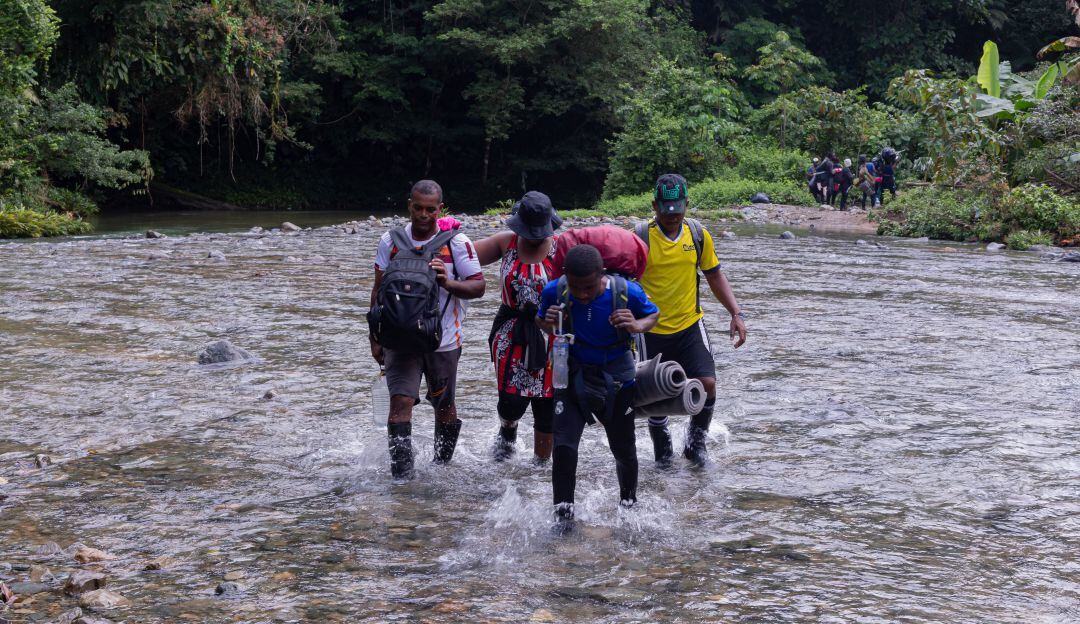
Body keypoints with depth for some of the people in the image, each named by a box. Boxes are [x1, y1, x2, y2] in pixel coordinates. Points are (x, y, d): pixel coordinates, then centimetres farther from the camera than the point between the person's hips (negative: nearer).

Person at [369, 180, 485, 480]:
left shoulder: (457, 243, -4)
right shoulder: (391, 241, 3)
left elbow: (478, 286, -5)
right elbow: (379, 290, 10)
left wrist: (448, 282, -25)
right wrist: (375, 338, 9)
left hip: (443, 340, -1)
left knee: (444, 406, 11)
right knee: (401, 402, -13)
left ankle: (441, 467, 32)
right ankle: (401, 477, -12)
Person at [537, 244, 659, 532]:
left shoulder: (627, 292, -23)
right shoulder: (555, 291, -18)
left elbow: (653, 314, -2)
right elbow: (540, 320, 3)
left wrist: (637, 326, -26)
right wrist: (549, 322, -22)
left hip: (617, 380, 0)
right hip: (572, 376, 0)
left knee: (623, 449, 14)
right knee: (563, 446, -13)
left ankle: (628, 504, 41)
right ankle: (563, 514, 4)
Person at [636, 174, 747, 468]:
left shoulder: (699, 234, 0)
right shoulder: (641, 237, -10)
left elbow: (715, 276, 10)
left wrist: (736, 314, 2)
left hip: (690, 326, 2)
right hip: (652, 330, -2)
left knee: (707, 383, -13)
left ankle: (696, 441, 12)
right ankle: (662, 451, 29)